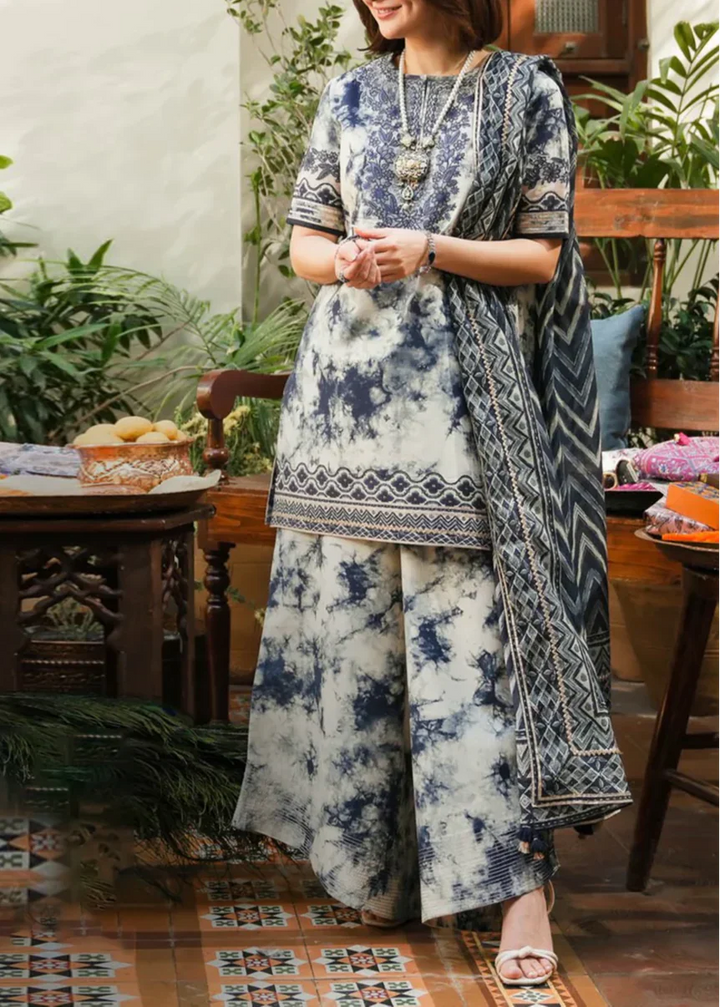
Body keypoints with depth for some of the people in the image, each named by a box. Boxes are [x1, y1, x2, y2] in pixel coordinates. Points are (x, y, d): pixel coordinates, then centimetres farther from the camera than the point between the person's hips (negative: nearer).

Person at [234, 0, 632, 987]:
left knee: (473, 631, -9)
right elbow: (303, 239, 14)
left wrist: (430, 251, -14)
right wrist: (341, 259, -9)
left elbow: (543, 254, 0)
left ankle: (521, 884, -5)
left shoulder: (525, 91, 2)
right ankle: (379, 861, 18)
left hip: (463, 396, -4)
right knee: (352, 626, 5)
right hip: (350, 385, 4)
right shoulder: (350, 96, 12)